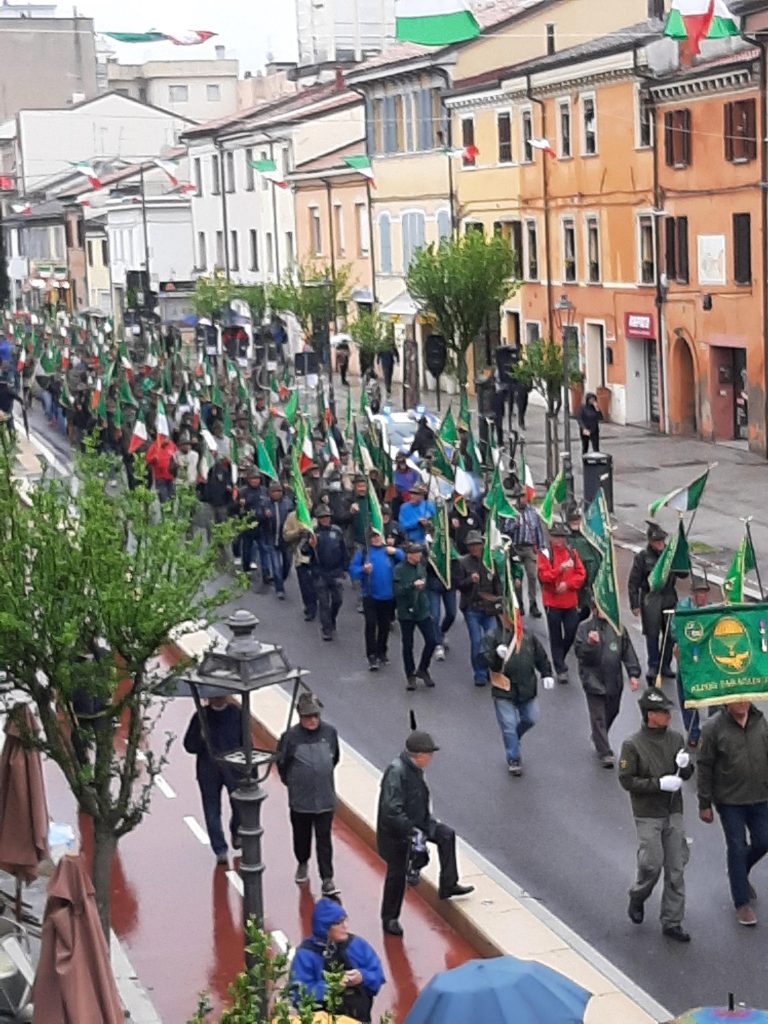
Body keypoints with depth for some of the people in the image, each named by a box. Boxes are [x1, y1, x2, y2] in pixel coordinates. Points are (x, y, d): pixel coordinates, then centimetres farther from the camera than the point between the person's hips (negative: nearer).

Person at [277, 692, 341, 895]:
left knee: (324, 839, 2)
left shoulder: (329, 732, -8)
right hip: (300, 800, 0)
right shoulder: (290, 737, -16)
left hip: (325, 799, 0)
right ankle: (302, 864, 43)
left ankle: (327, 879, 6)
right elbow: (282, 764, -1)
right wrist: (291, 782, 7)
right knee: (301, 837, 18)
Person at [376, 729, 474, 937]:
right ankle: (389, 919, 21)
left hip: (414, 824, 9)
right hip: (395, 832, -9)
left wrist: (429, 823, 10)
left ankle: (448, 886, 17)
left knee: (446, 834, 6)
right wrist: (411, 831, -33)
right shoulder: (396, 772, -30)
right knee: (397, 874, 3)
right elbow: (391, 810, -34)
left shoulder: (415, 769, 0)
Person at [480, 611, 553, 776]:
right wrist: (497, 654, -35)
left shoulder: (528, 637, 6)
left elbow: (541, 657, 15)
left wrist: (546, 674, 7)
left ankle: (514, 739, 43)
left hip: (526, 689, 4)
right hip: (503, 690, -4)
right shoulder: (492, 637, -6)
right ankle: (513, 760, 9)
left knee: (531, 719, 13)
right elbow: (484, 657, -17)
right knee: (509, 725, -3)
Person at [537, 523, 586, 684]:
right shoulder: (545, 554, -4)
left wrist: (567, 584, -14)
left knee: (571, 634, 3)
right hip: (553, 602, -3)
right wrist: (560, 569, -26)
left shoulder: (572, 553, 7)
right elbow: (544, 576, -13)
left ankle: (559, 659, 28)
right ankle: (560, 669, 8)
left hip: (571, 602, 3)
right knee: (556, 637, 1)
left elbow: (581, 574, 2)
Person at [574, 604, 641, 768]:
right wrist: (590, 643, -30)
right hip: (594, 679, -4)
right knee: (598, 717, -4)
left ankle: (598, 738, 43)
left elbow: (628, 651, 5)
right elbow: (579, 652, -11)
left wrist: (633, 674, 0)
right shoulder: (585, 627, -6)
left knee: (612, 712, 19)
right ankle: (604, 753, 0)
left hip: (614, 680, 4)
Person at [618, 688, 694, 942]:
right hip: (648, 815, -5)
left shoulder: (675, 738, 4)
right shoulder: (633, 745, -11)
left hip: (674, 813, 5)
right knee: (652, 864, -5)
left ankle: (672, 922, 15)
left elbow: (687, 775, 12)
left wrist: (684, 766, -12)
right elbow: (626, 780, -13)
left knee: (676, 868, 5)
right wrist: (660, 783, -20)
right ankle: (637, 898, 27)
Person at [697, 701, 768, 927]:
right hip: (730, 800, -4)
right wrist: (704, 804, -7)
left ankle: (740, 874, 41)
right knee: (737, 847, 2)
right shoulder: (713, 728, -13)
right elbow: (705, 767, -8)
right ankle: (742, 903, 16)